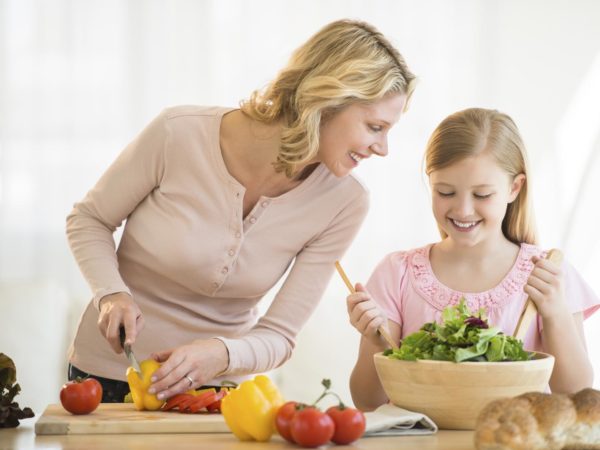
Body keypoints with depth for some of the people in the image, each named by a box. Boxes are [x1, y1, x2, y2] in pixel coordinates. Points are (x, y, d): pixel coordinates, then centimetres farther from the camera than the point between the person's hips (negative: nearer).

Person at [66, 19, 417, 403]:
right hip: (110, 373, -3)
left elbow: (278, 337, -8)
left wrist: (224, 354, -29)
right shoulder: (181, 133, -18)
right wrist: (112, 294, -19)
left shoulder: (343, 203, -10)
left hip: (219, 384, 3)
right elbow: (89, 220, -1)